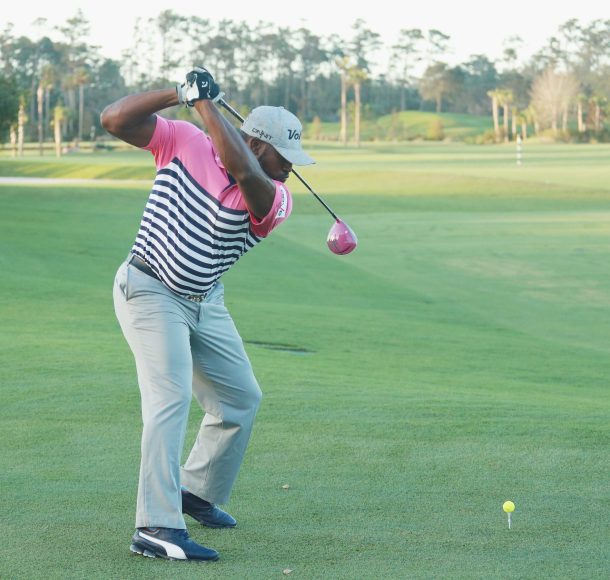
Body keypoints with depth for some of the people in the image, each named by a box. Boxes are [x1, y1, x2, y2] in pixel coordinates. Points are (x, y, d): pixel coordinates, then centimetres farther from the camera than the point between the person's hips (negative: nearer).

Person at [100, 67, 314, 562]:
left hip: (205, 302, 6)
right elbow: (115, 120, -18)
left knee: (242, 398, 13)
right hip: (150, 292, -6)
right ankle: (156, 529, -24)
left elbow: (244, 172, -33)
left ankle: (198, 492, 34)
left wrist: (204, 102, -28)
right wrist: (180, 93, -29)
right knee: (170, 397, -20)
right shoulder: (183, 140, -11)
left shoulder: (275, 200, -9)